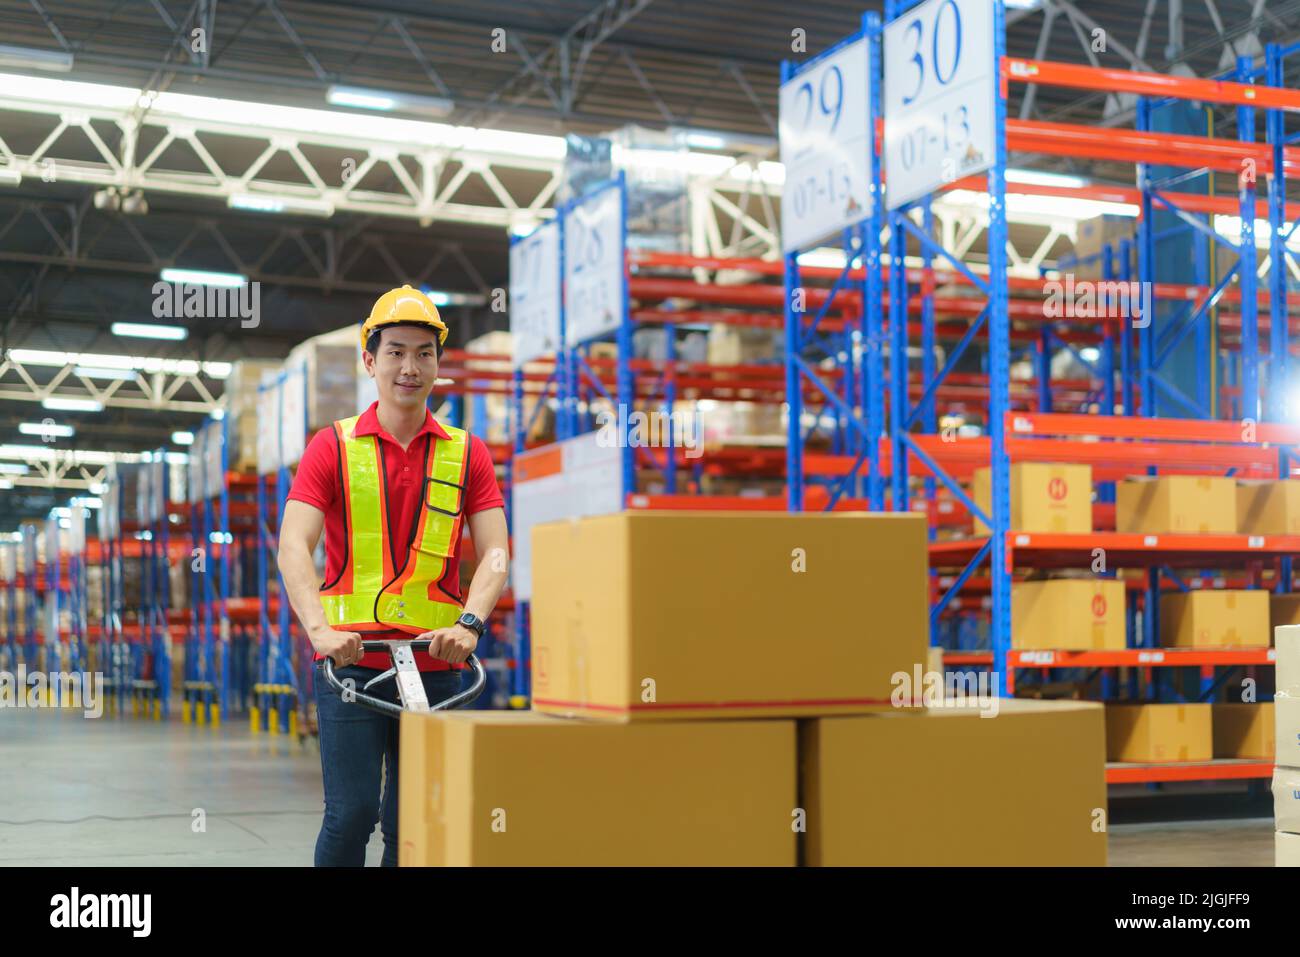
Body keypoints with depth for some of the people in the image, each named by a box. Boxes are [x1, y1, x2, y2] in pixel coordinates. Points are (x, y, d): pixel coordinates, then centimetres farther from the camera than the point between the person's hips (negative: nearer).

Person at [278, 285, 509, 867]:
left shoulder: (467, 454, 8)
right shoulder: (334, 447, 3)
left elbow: (495, 552, -1)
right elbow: (294, 547, -7)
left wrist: (469, 622, -20)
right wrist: (320, 628, -24)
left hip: (437, 665, 2)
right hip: (351, 660, -2)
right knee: (351, 814, -9)